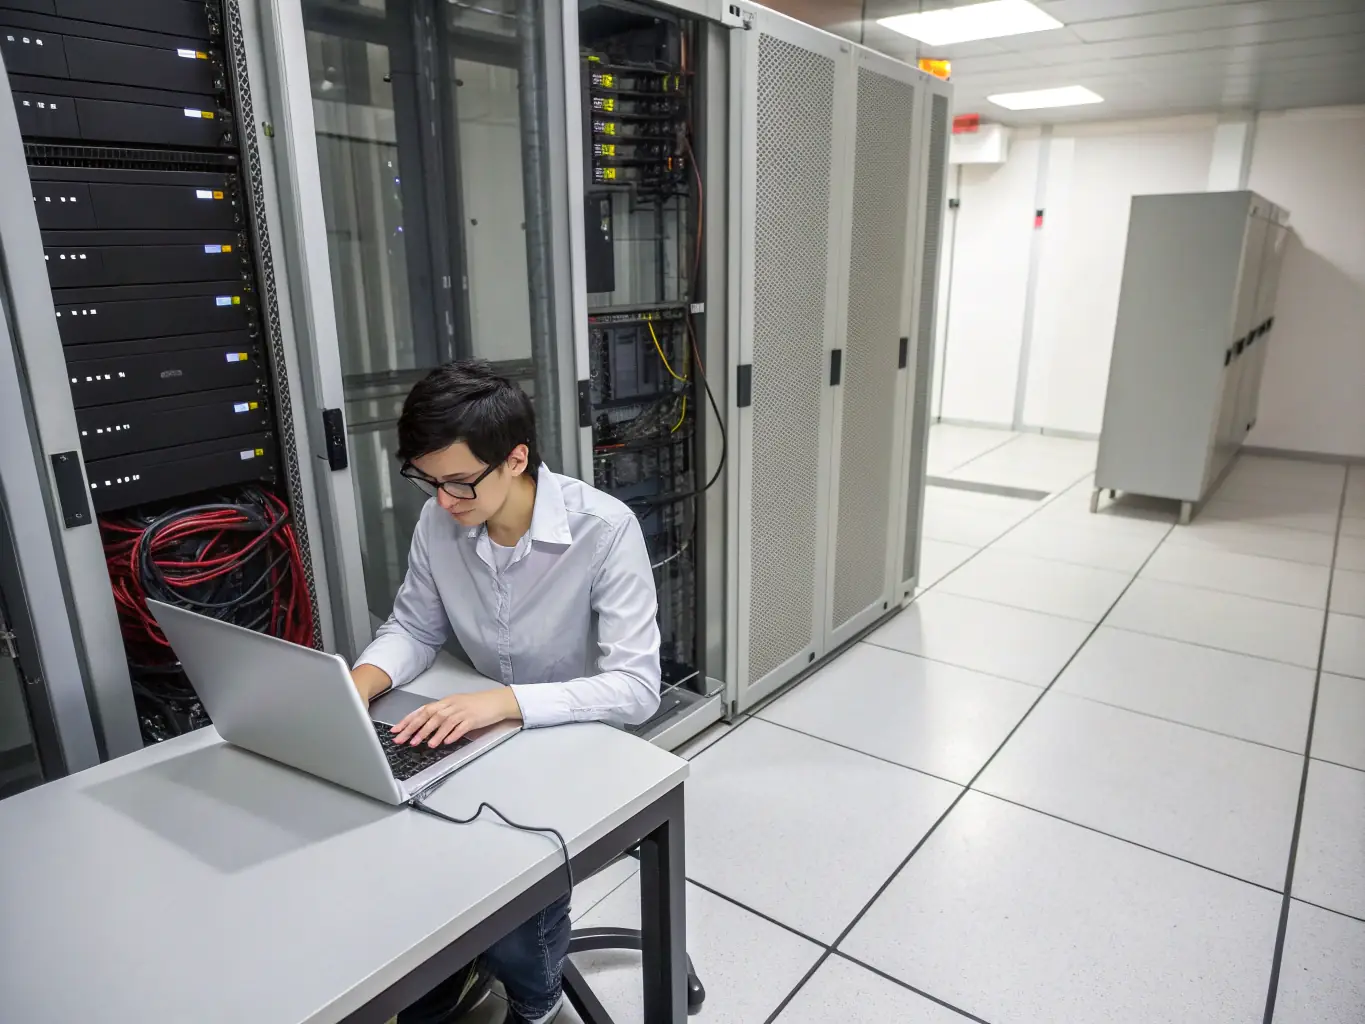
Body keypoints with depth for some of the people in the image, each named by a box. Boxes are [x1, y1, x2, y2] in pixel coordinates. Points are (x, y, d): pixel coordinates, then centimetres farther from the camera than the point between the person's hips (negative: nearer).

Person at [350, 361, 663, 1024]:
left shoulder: (605, 530, -26)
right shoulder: (438, 522, -10)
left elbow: (636, 688, -28)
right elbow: (413, 627, 3)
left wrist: (506, 700, -40)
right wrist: (362, 682, -18)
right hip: (484, 739, 5)